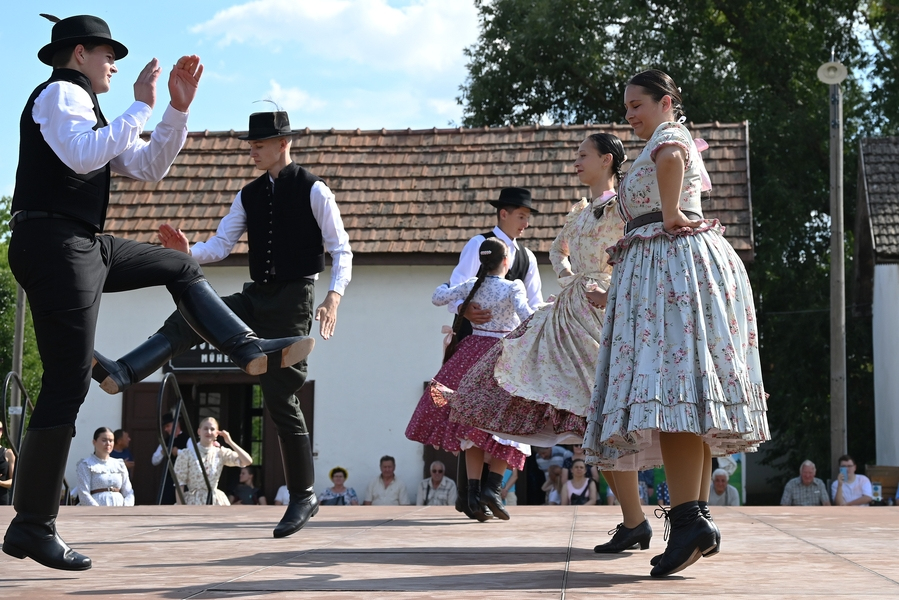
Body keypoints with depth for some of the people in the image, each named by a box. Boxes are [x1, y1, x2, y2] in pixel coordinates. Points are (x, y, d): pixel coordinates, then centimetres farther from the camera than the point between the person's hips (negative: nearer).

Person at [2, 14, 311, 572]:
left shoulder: (82, 107, 23)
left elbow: (148, 166, 23)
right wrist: (142, 106, -16)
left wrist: (179, 107, 13)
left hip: (84, 247, 10)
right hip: (54, 245, -10)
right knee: (68, 385, -10)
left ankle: (249, 349, 13)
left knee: (180, 266, 21)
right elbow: (84, 157, -25)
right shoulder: (60, 93, -6)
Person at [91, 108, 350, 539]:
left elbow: (341, 250, -7)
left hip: (293, 299, -6)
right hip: (256, 297, 6)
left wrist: (334, 296, -22)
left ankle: (303, 497, 7)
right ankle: (120, 374, -35)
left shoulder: (313, 191, -6)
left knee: (281, 398, -4)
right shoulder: (249, 196, 10)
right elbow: (220, 245, 7)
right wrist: (188, 251, -14)